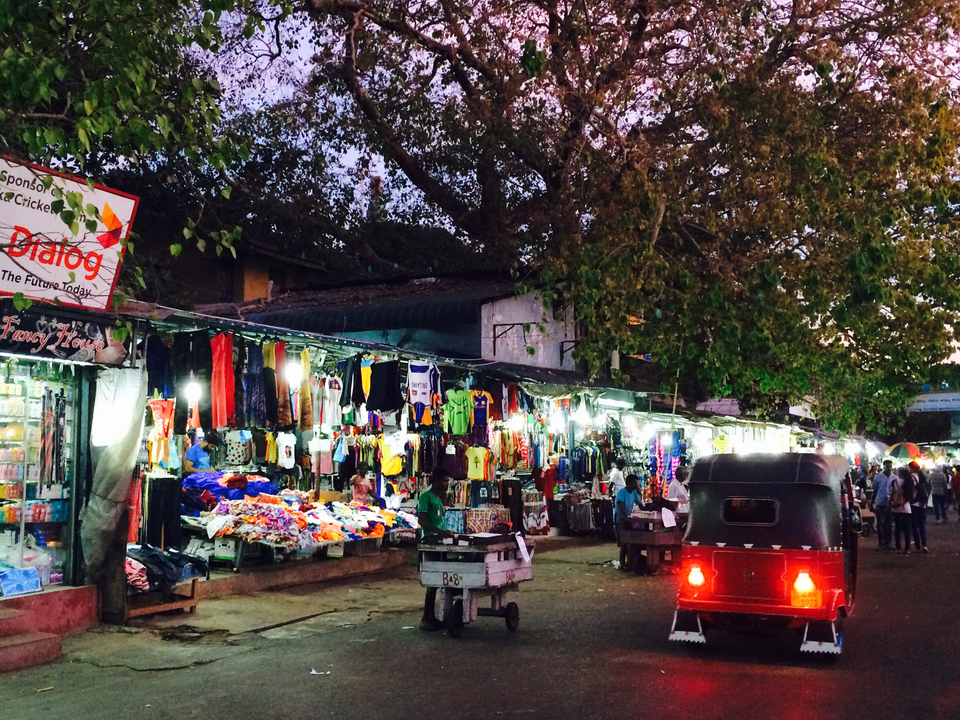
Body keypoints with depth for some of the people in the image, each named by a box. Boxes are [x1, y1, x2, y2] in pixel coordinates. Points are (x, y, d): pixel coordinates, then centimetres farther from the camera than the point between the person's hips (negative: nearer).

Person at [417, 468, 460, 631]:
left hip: (439, 541, 9)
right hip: (430, 541, -9)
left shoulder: (438, 497, 19)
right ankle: (426, 619, -5)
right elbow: (421, 520, -20)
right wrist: (440, 532, -28)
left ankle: (431, 617, 15)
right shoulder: (426, 496, -8)